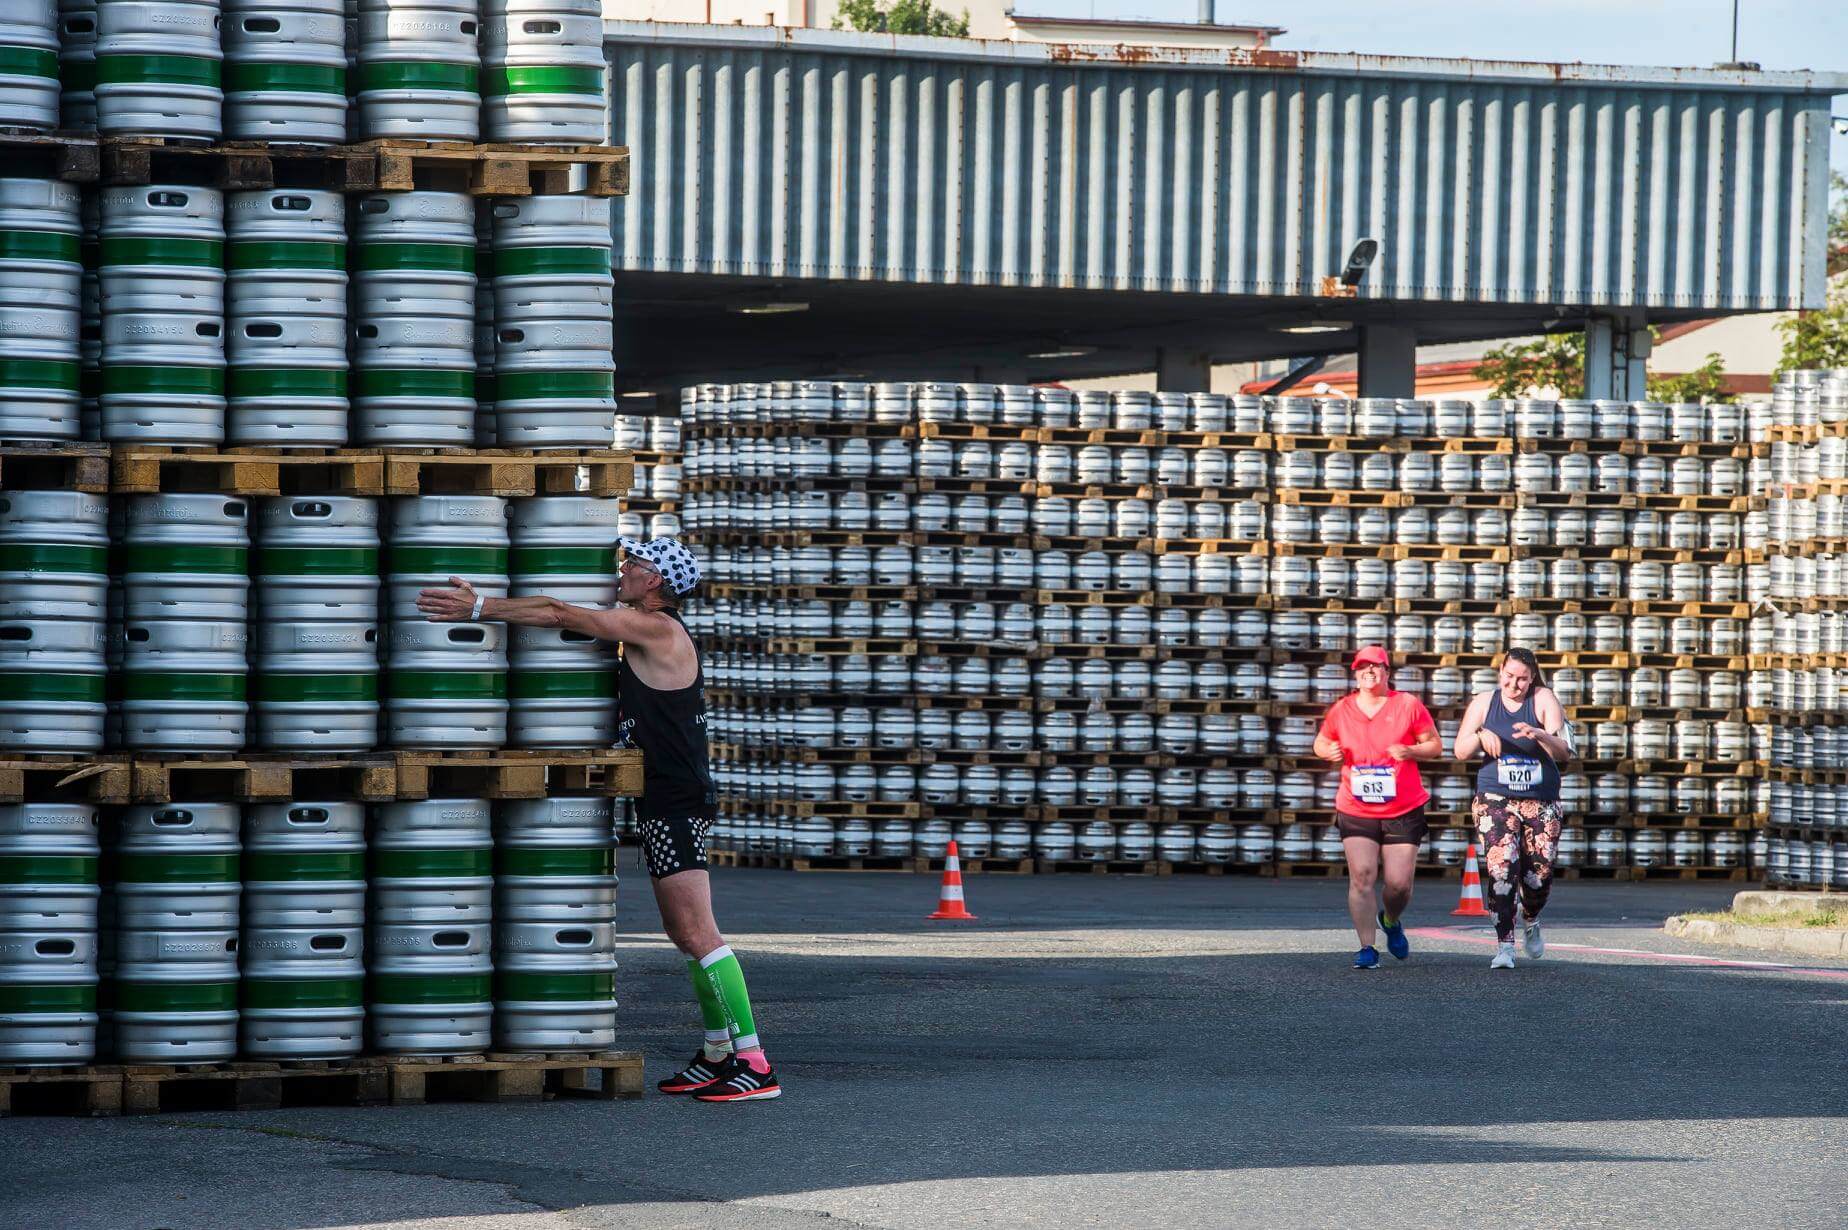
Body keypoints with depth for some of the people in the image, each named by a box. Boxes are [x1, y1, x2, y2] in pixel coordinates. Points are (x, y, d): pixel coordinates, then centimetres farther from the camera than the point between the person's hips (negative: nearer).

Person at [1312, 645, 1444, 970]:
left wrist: (1410, 751, -16)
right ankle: (1366, 948, -8)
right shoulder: (1341, 710, 4)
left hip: (1403, 812, -1)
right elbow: (1322, 741, 19)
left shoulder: (1408, 705, -1)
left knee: (1399, 883, -1)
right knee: (1362, 876, -13)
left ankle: (1391, 921, 34)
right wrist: (1328, 750, -5)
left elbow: (1435, 745, 4)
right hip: (1356, 811, 1)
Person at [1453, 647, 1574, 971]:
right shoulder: (1484, 703, 5)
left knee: (1539, 873, 4)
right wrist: (1481, 736, -19)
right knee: (1501, 867, -18)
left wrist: (1539, 735, -31)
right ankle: (1504, 945, -14)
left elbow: (1563, 752, -10)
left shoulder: (1544, 700, -1)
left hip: (1541, 801, 0)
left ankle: (1531, 922, 38)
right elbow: (1460, 751, 2)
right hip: (1495, 799, 0)